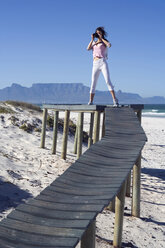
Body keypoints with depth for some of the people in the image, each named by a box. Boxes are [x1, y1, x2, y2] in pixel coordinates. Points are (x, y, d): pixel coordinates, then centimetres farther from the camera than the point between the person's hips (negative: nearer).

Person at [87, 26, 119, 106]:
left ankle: (115, 100, -20)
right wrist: (92, 39, 3)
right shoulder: (94, 43, 22)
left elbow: (109, 45, -13)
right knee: (93, 84, 0)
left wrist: (101, 38, -4)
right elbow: (88, 48, 4)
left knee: (108, 81, -17)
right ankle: (90, 102, 3)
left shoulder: (104, 41, 11)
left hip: (103, 62, -4)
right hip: (95, 64, 4)